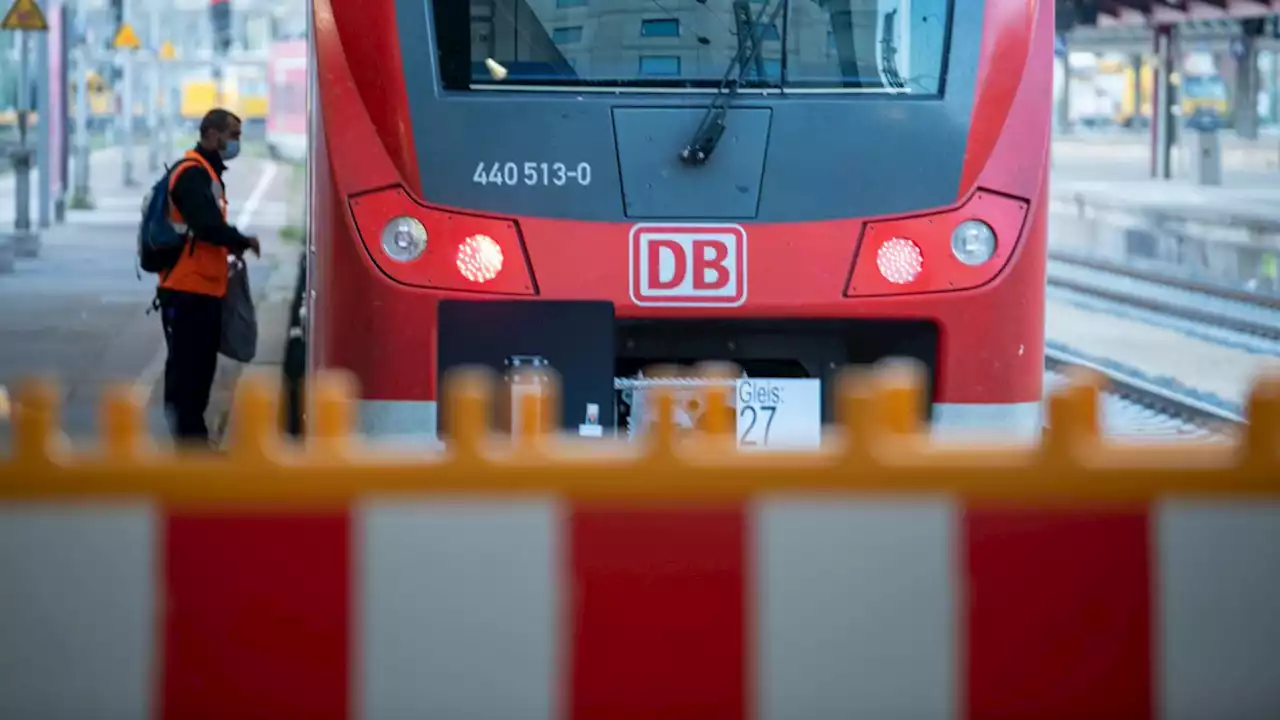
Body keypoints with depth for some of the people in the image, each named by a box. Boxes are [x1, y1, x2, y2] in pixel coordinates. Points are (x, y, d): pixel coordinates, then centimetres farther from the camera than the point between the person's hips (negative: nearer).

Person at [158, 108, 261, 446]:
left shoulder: (207, 173, 18)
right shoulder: (192, 173, -14)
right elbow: (208, 226, -23)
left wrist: (231, 246, 2)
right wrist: (244, 242, -9)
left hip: (204, 288, 10)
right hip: (187, 290, -10)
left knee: (201, 367, 14)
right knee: (186, 367, -7)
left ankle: (195, 442, 20)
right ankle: (189, 442, -7)